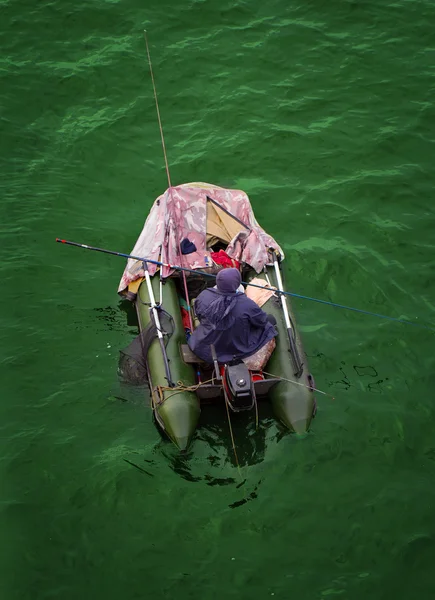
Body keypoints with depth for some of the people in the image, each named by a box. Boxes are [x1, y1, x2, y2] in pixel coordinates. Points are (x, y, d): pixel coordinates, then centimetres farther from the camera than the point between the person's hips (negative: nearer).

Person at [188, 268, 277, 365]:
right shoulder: (246, 304, -32)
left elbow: (199, 315, -2)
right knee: (270, 319, 15)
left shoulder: (203, 296, -22)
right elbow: (262, 321, -14)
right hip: (237, 349, -5)